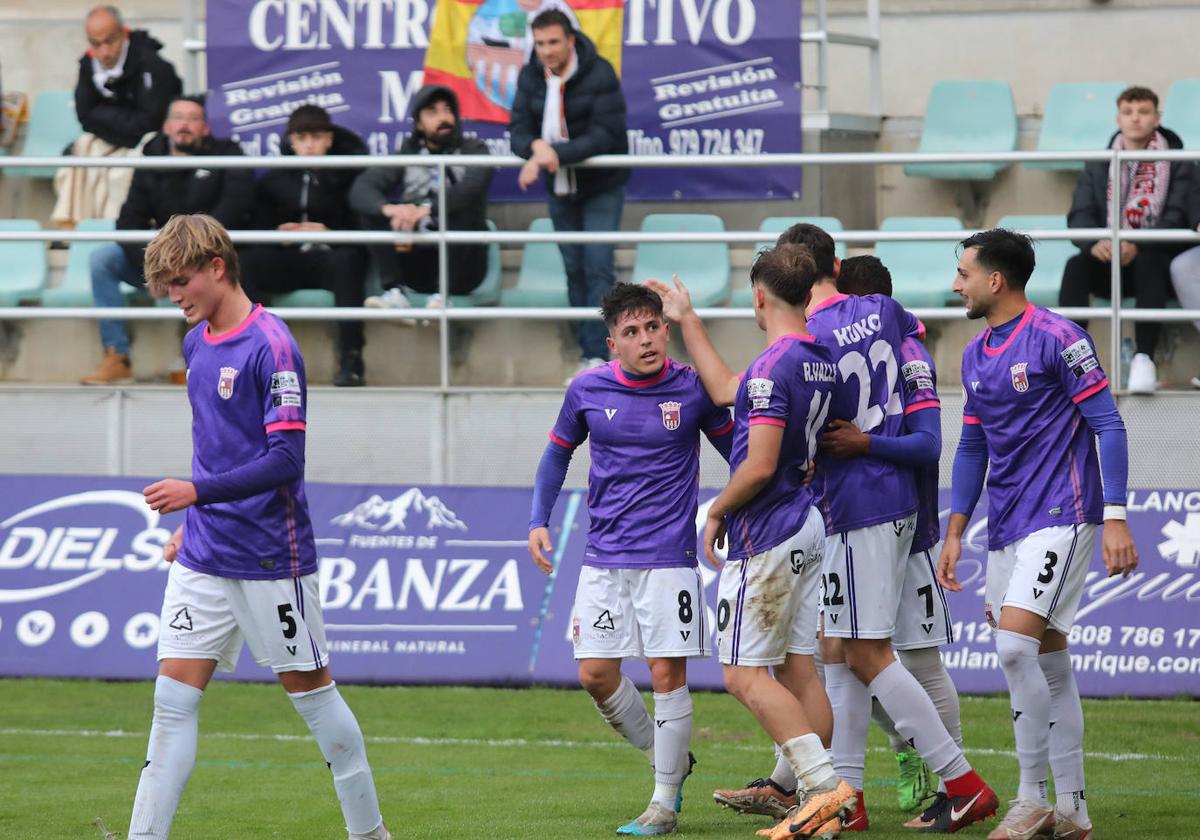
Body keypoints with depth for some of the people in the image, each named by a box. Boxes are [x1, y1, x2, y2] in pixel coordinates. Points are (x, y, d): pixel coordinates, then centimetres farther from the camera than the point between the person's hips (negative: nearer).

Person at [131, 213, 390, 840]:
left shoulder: (271, 347, -15)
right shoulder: (196, 342, 10)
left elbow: (285, 460, -21)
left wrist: (196, 492, -27)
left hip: (270, 560, -7)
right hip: (204, 556, 7)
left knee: (310, 688, 5)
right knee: (174, 698, -1)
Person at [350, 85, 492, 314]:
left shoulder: (472, 150, 0)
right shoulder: (407, 154, 6)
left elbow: (473, 186, -24)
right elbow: (360, 190, -9)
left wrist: (425, 209, -40)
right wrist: (388, 209, -32)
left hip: (461, 266, -3)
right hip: (419, 265, 3)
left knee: (463, 209, -28)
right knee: (373, 211, -13)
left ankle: (442, 294, -29)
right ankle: (395, 293, -26)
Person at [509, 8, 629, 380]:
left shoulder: (599, 74, -19)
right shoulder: (530, 77, -3)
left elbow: (605, 134, -25)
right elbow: (519, 129, -6)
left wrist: (558, 154, -35)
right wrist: (535, 147, -31)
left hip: (601, 186, -5)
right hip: (560, 188, 5)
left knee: (598, 266, -12)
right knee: (574, 268, 9)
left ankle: (597, 355, -14)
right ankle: (587, 350, 16)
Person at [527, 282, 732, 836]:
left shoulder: (693, 389, -5)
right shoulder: (587, 390, 0)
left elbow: (736, 452, 9)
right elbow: (558, 452, 15)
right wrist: (539, 521, 5)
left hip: (668, 557, -3)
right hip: (604, 557, 3)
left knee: (667, 673, -6)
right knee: (596, 674, 1)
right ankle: (666, 759, 23)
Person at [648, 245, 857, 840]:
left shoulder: (773, 366, -18)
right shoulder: (818, 359, 11)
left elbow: (760, 465, -23)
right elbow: (726, 391, 24)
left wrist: (716, 512, -5)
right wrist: (686, 320, 33)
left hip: (765, 534, -9)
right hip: (806, 527, 9)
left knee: (744, 673, -7)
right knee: (798, 669, 9)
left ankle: (823, 784, -17)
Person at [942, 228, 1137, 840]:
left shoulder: (1056, 339, -10)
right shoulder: (975, 355, 14)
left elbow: (1108, 427, -11)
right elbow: (972, 448, 22)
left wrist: (1115, 519, -17)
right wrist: (954, 533, 16)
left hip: (1061, 518, -8)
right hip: (1007, 530, 8)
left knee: (1014, 643, -19)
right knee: (1047, 664, 8)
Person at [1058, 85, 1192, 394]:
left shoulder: (1177, 165, 1)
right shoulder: (1097, 167, 10)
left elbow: (1177, 218, -12)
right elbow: (1079, 217, -1)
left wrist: (1138, 246, -30)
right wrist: (1094, 243, -26)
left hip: (1153, 257, -3)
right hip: (1109, 263, 3)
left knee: (1150, 263, -37)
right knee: (1076, 266, -29)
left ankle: (1144, 358, -42)